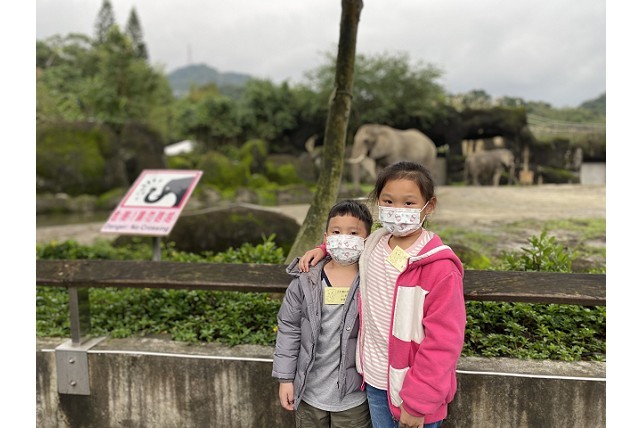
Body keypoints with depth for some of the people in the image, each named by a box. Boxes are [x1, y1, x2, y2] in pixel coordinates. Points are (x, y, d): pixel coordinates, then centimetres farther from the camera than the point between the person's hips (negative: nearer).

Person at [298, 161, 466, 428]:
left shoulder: (440, 268, -21)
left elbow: (443, 341, -18)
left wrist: (418, 401, -14)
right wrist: (324, 249, 7)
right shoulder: (373, 245, -3)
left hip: (415, 389, -5)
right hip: (375, 379, 6)